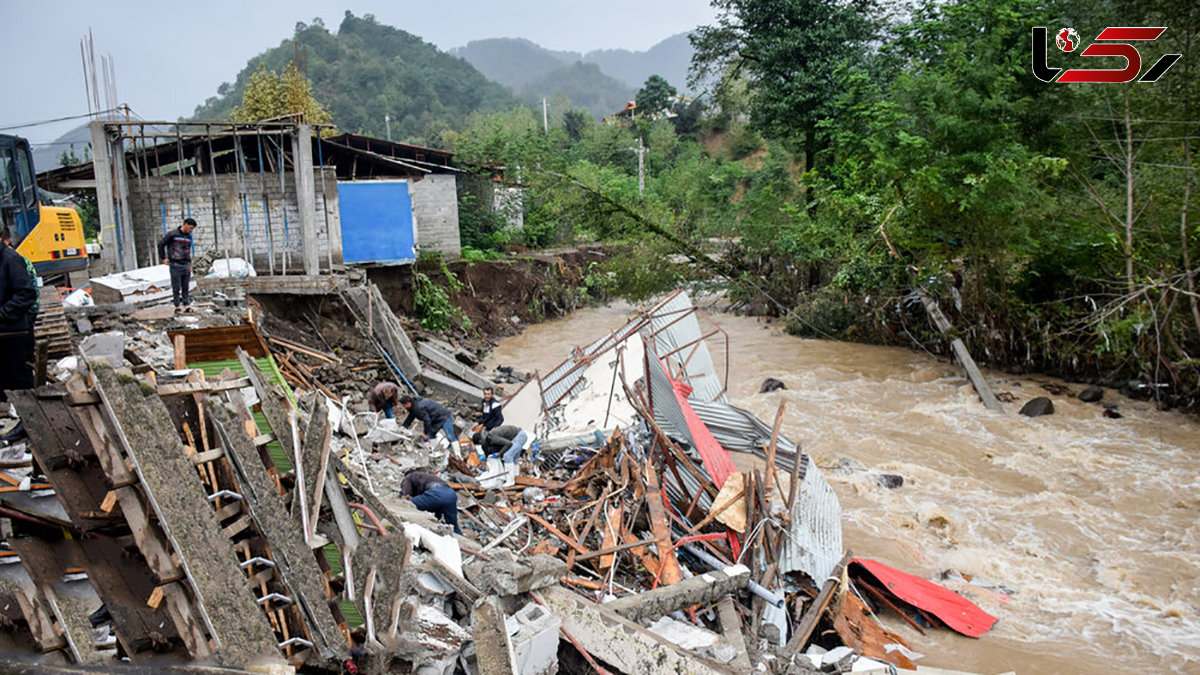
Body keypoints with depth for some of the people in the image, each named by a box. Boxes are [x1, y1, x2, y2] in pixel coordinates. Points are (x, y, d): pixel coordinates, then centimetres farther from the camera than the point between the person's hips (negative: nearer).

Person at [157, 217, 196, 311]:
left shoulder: (189, 236, 12)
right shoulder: (172, 234, -8)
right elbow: (161, 244, -3)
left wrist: (190, 265, 18)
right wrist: (164, 258, -4)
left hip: (186, 265, 6)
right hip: (175, 265, -6)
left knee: (186, 287, 6)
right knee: (176, 287, -1)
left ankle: (186, 305, 11)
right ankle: (177, 306, 4)